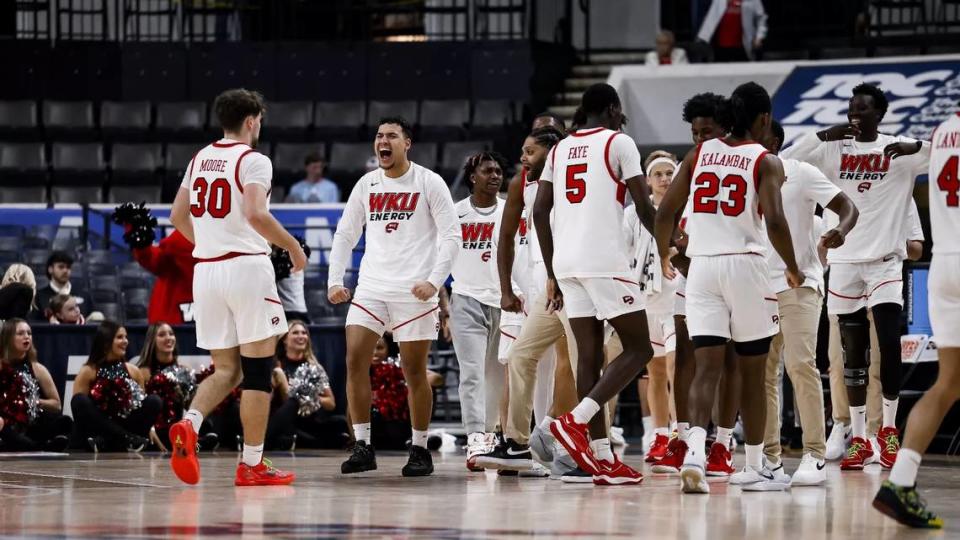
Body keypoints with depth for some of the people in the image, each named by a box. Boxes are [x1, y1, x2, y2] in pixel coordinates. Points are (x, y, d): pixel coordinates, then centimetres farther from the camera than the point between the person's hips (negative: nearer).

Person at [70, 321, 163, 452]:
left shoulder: (133, 371, 9)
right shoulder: (87, 372, -1)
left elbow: (141, 404, 12)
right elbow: (79, 407, -6)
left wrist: (148, 428, -8)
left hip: (122, 427, 3)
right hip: (96, 431, -3)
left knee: (154, 402, -17)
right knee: (80, 401, -29)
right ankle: (128, 439, -34)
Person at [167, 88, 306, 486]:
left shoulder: (200, 159, 13)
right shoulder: (253, 160, -8)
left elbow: (178, 216, 16)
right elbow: (256, 214, -21)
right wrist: (293, 247, -9)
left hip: (206, 270, 6)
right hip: (247, 267, -6)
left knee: (226, 370, 12)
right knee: (258, 370, 2)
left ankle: (189, 424, -16)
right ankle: (252, 465, 2)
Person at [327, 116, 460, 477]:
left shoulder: (429, 182, -2)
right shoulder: (367, 184, 10)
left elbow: (451, 235, -5)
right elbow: (345, 234, 16)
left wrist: (434, 281, -15)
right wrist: (334, 281, 5)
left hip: (413, 291, -4)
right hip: (371, 288, 4)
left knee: (414, 370, 0)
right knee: (355, 360, -9)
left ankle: (420, 450, 11)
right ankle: (362, 447, -4)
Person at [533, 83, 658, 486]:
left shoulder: (560, 149, 18)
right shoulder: (618, 142, 0)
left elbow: (540, 213, 15)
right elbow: (644, 207, -7)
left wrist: (552, 275, 19)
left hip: (567, 264, 7)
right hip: (605, 260, -7)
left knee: (590, 355, 7)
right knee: (638, 349, 1)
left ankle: (603, 459, 4)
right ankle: (575, 420, -16)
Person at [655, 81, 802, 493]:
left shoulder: (699, 154, 9)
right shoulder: (766, 162, -2)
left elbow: (665, 212, 7)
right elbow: (774, 222, -14)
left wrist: (664, 256, 23)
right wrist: (793, 269, 0)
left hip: (701, 265, 3)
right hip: (744, 265, -3)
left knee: (707, 366, -2)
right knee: (752, 372, 9)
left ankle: (695, 452, -25)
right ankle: (754, 468, 16)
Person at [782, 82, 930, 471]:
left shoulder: (899, 150, 0)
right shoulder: (833, 149, 5)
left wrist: (916, 146, -26)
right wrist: (825, 135, -13)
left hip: (885, 260, -2)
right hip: (844, 261, 2)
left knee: (889, 344, -12)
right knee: (853, 351, 5)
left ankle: (889, 430, 3)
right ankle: (858, 439, 9)